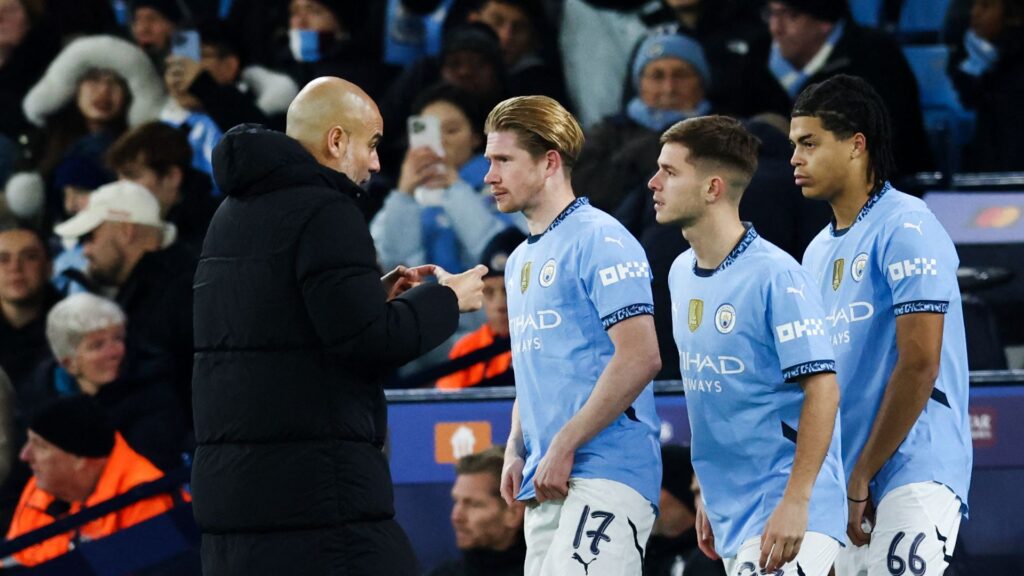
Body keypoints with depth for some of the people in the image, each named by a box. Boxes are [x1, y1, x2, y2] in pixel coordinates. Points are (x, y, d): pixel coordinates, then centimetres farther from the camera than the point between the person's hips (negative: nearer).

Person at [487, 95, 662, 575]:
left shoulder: (599, 241, -7)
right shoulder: (520, 260, 21)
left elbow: (640, 357, -17)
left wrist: (564, 447, -17)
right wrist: (516, 451, 12)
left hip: (604, 471, -9)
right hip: (545, 484, 9)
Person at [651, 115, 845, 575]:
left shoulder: (774, 275, -15)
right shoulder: (681, 274, 11)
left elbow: (822, 387, -18)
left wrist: (796, 502, -23)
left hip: (783, 517, -8)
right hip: (732, 515, 8)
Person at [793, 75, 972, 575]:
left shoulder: (905, 229, -8)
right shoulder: (820, 251, 19)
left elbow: (919, 366, -15)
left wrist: (861, 477, -11)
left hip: (914, 473, -8)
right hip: (846, 485, 8)